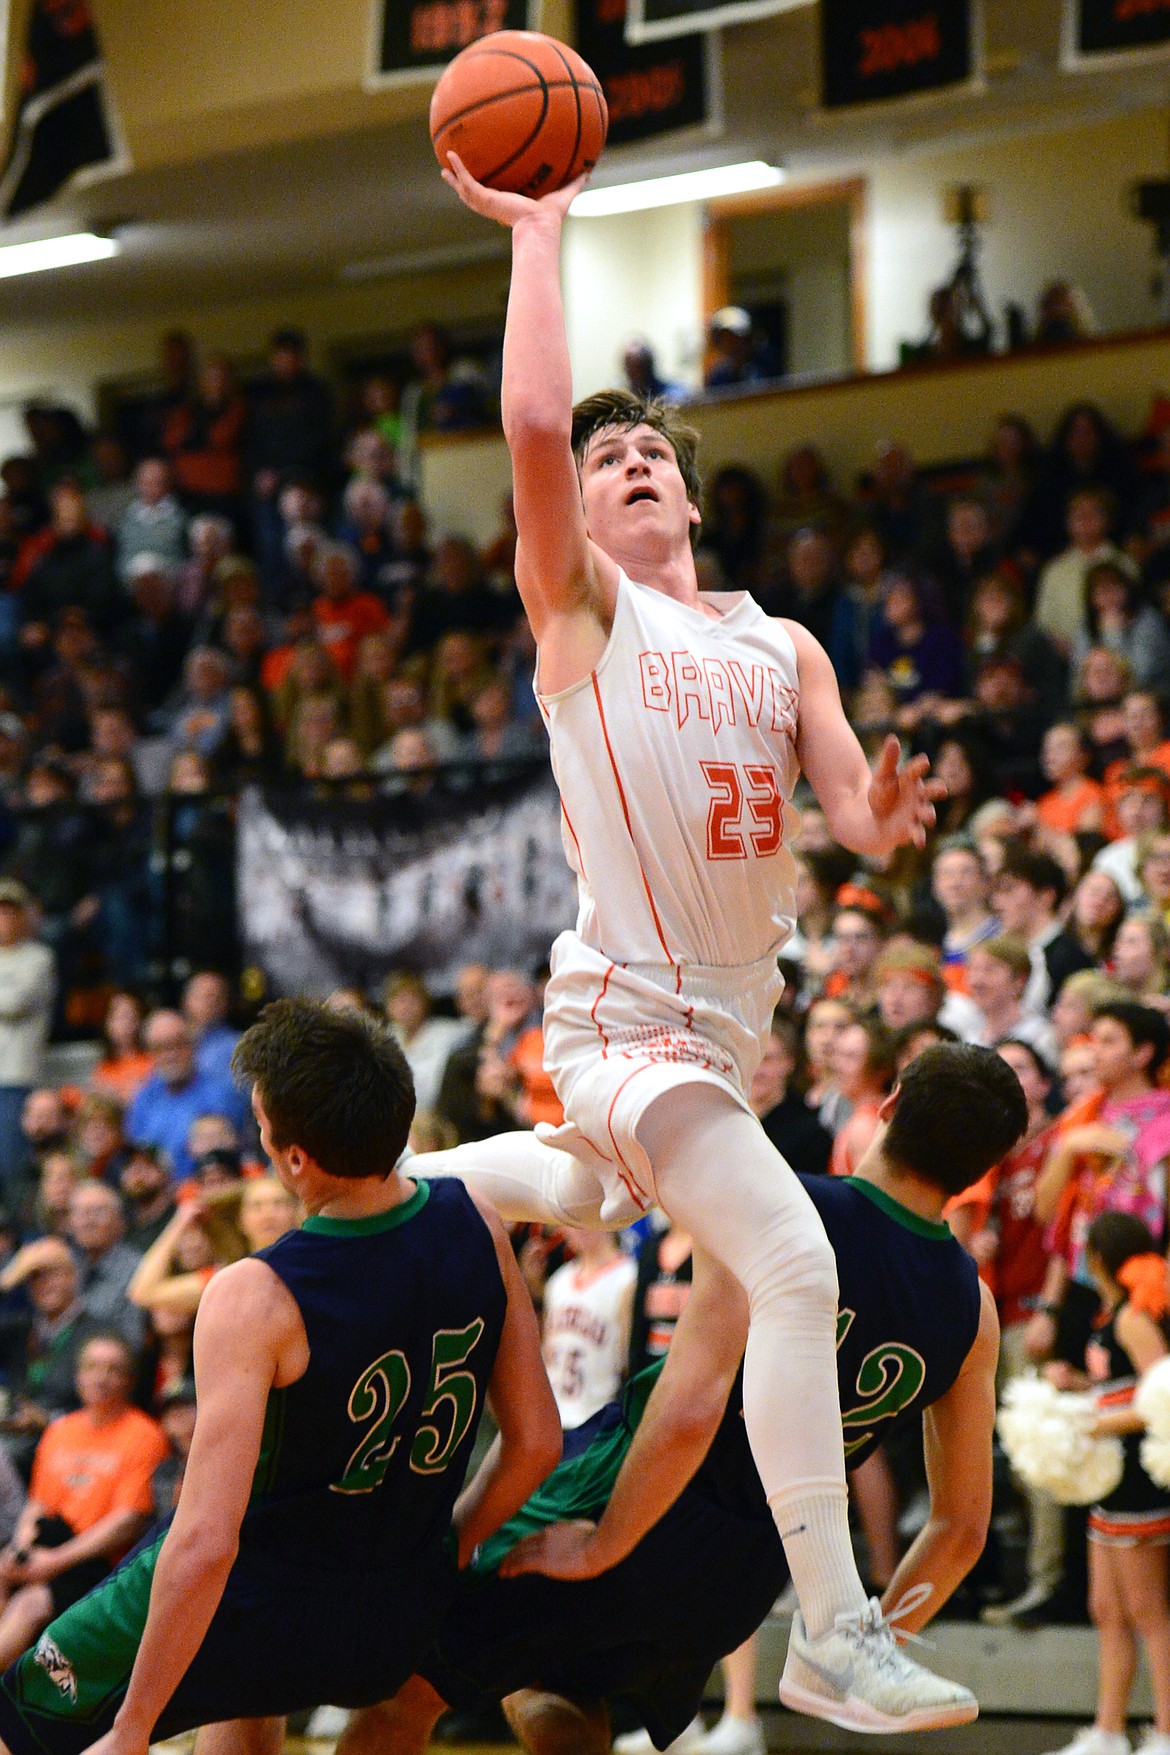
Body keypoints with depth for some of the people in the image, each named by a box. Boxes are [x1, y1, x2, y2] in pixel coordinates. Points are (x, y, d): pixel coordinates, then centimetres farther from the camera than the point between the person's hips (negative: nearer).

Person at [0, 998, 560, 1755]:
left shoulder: (255, 1300, -27)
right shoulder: (476, 1228, -10)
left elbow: (206, 1545, -30)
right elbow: (537, 1442, 0)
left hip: (254, 1617, -6)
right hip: (402, 1633, 6)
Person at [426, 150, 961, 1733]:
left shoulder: (785, 645, 11)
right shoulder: (581, 603, -5)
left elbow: (851, 810, 2)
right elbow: (533, 423, -21)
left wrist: (887, 816, -23)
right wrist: (540, 228, -13)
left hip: (734, 1008, 7)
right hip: (626, 1007, -7)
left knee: (614, 1197, 33)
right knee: (796, 1269, -23)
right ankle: (835, 1630, -23)